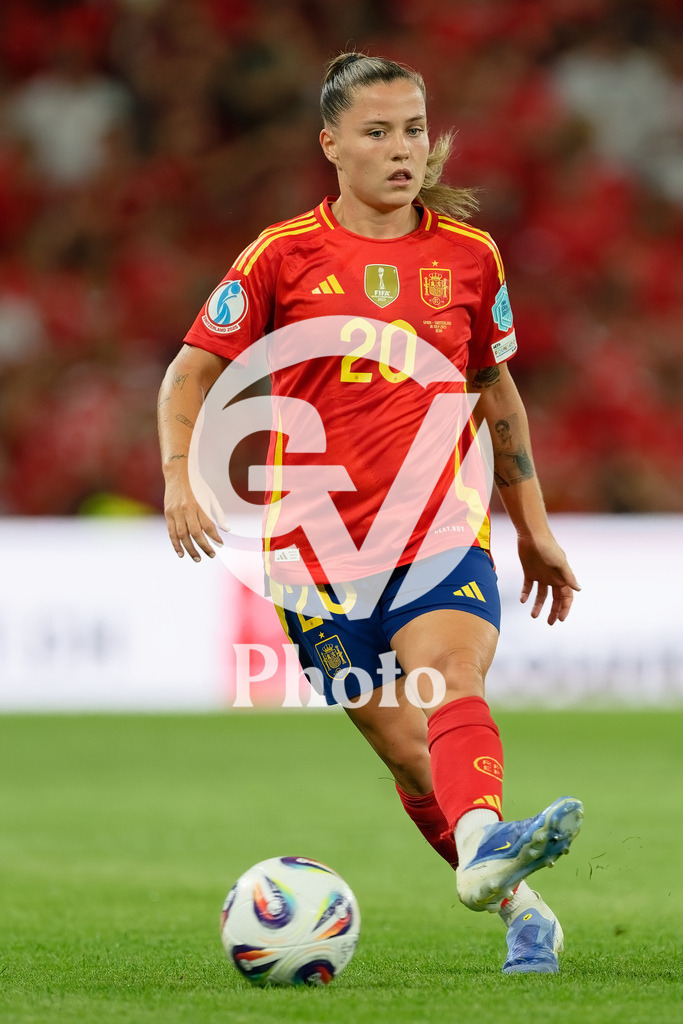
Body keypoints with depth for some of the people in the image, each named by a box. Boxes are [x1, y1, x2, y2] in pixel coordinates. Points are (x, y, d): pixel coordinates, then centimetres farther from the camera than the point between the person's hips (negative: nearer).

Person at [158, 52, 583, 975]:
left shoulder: (468, 255, 8)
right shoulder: (284, 256, 1)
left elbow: (496, 390, 21)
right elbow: (192, 371, 6)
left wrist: (534, 528, 23)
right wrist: (180, 475, -12)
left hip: (442, 526, 0)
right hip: (320, 543, 0)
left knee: (449, 677, -28)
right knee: (405, 748, -1)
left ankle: (486, 848, -52)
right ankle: (522, 911, 12)